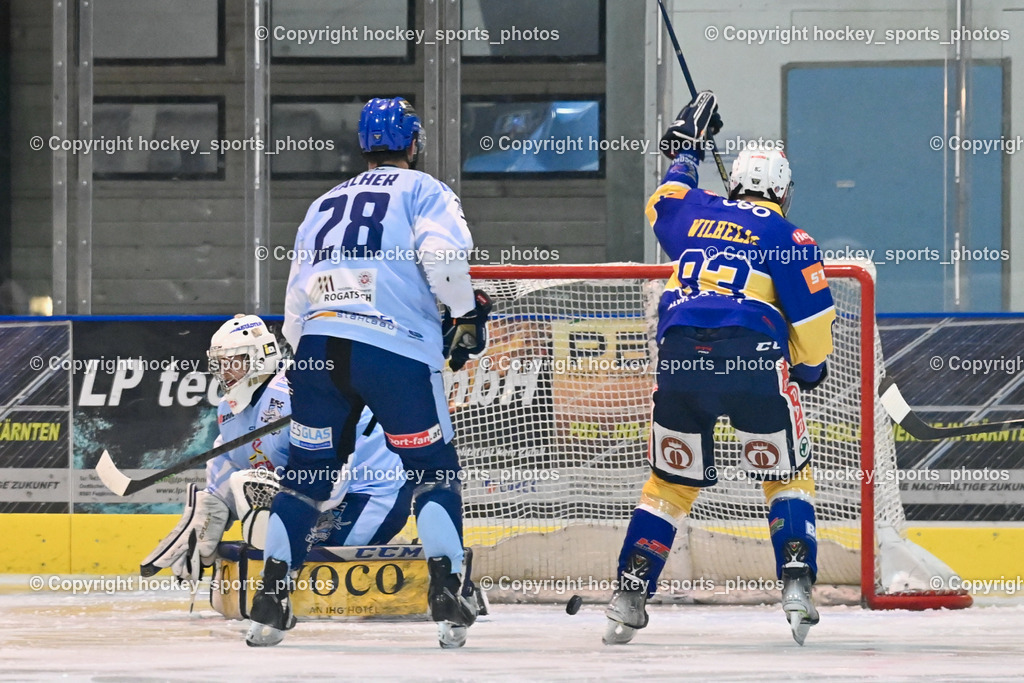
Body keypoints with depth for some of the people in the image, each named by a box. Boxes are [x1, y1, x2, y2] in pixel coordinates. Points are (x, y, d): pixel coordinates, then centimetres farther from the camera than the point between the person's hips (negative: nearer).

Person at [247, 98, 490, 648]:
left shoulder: (324, 206, 26)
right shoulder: (423, 191, 10)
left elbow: (296, 305, 25)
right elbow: (443, 253, -11)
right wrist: (467, 315, 2)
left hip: (316, 345, 4)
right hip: (396, 349, -4)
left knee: (307, 473, 15)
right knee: (434, 469, 6)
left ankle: (269, 601, 9)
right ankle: (446, 598, -8)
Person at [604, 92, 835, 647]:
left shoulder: (692, 214, 19)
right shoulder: (789, 238, 8)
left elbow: (663, 202, 43)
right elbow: (812, 318, 4)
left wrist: (685, 151, 58)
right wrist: (810, 368, 22)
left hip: (680, 358, 3)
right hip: (753, 359, -3)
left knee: (672, 480, 16)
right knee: (785, 475, 13)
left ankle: (629, 596, 7)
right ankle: (797, 583, -4)